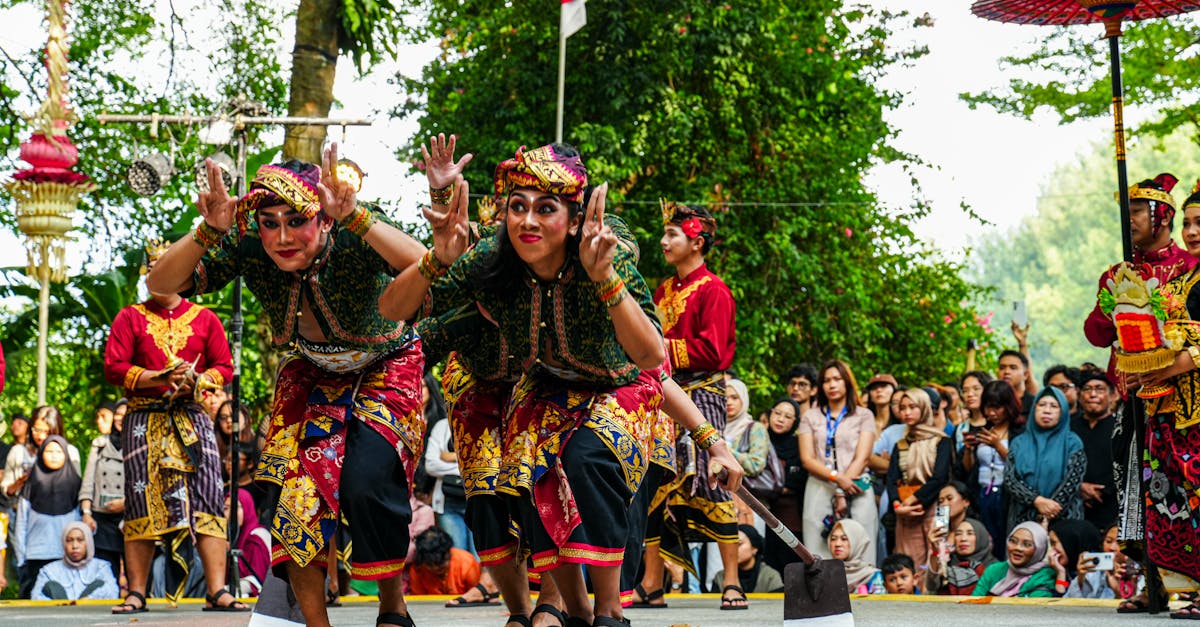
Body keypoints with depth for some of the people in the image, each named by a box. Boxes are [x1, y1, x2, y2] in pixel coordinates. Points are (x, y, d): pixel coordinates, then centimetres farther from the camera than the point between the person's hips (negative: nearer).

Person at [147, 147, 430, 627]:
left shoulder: (351, 240, -34)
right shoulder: (246, 245, -24)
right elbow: (161, 285, -28)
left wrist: (355, 217, -60)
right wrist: (209, 232, -44)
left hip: (385, 367, -4)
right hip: (310, 373, 4)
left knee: (365, 483, -23)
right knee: (295, 491, -10)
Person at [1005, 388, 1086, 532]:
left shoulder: (1072, 443, 4)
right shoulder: (1019, 443, 11)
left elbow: (1073, 480, -6)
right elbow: (1009, 478, 0)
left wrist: (1047, 515, -14)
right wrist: (1037, 500, -16)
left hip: (1063, 519, -2)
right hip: (1023, 519, 2)